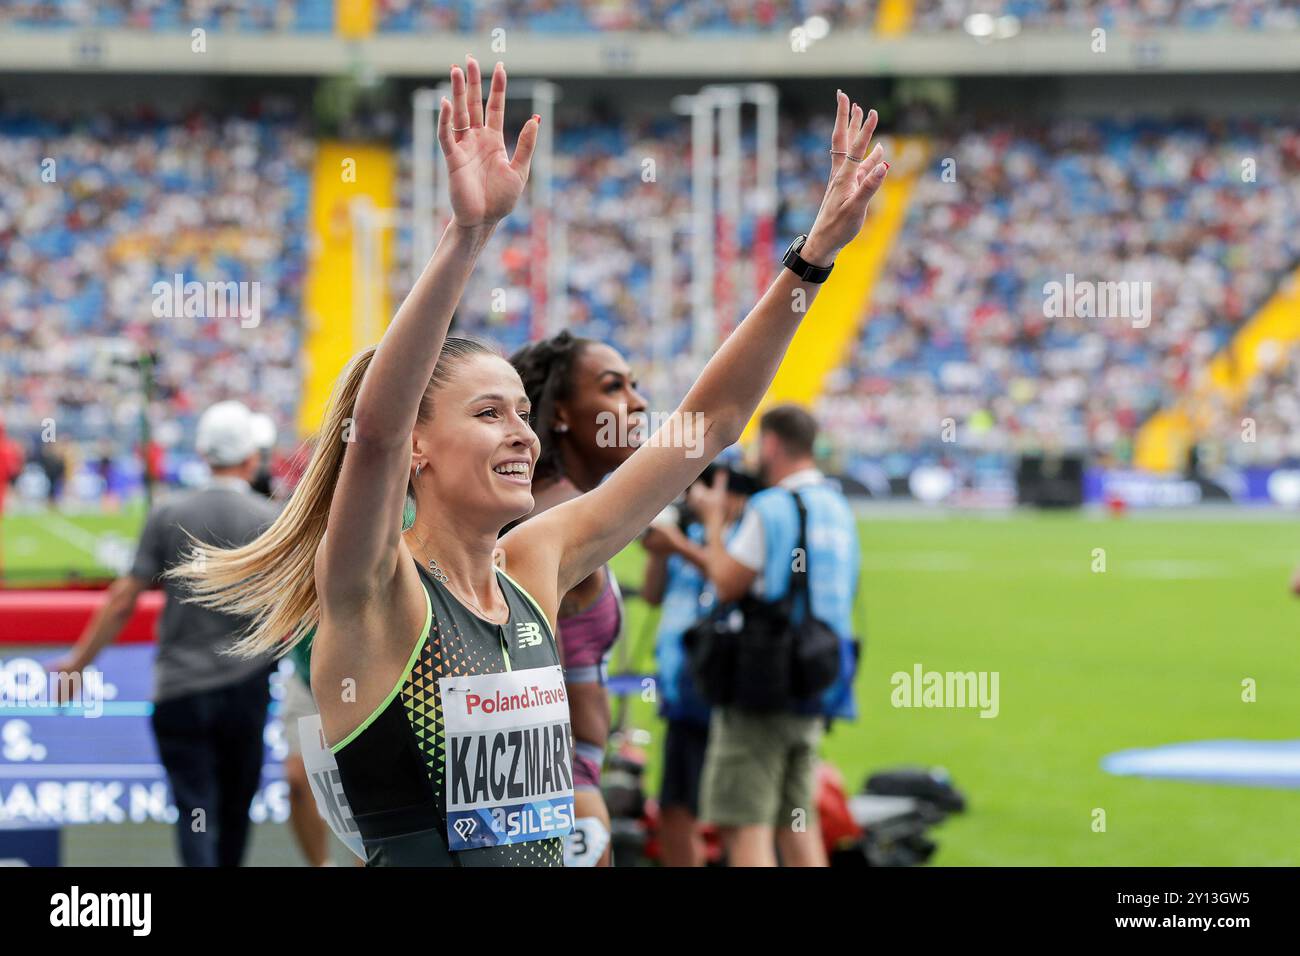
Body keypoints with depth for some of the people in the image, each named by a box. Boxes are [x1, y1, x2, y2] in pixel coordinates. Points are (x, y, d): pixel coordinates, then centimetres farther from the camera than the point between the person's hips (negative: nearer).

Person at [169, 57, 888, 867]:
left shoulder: (535, 568, 6)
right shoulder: (375, 594, -10)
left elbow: (711, 419, 8)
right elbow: (374, 426, -29)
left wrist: (816, 252, 3)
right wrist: (469, 234, -38)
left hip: (552, 847, 6)